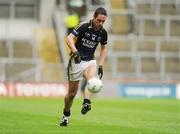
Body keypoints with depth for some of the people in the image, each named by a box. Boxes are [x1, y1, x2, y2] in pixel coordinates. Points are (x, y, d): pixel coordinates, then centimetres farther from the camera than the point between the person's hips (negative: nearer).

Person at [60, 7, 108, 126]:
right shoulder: (84, 26, -12)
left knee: (92, 78, -33)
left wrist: (101, 65, 11)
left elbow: (103, 48, 18)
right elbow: (69, 38, -19)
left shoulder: (103, 33, 2)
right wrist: (75, 52, -34)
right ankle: (66, 115, 26)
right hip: (76, 61, -3)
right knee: (72, 92, 3)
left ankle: (86, 103, -49)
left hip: (90, 61, 3)